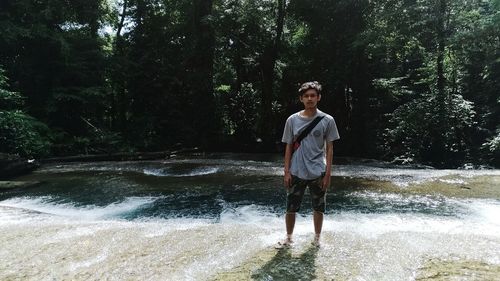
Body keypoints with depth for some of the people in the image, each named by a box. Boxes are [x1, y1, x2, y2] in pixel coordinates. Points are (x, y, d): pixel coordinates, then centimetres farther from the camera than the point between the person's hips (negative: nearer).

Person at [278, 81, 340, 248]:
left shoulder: (327, 120, -3)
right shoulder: (292, 120, 0)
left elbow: (329, 148, 0)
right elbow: (289, 147, 4)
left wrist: (327, 174, -5)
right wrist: (287, 172, -1)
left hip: (318, 173, -1)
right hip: (296, 173, 1)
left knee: (318, 208, 12)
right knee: (290, 208, 7)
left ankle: (317, 238, 32)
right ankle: (289, 238, 28)